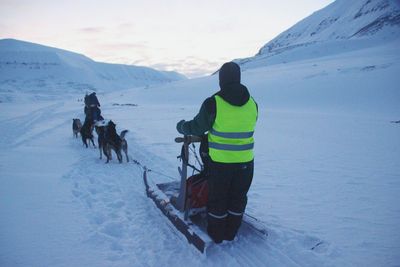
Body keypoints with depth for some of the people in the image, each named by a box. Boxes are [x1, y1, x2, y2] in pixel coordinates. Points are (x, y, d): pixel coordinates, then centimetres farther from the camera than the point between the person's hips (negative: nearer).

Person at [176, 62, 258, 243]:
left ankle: (216, 235, 30)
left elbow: (197, 128, -7)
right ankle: (230, 234, 34)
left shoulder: (213, 103, -16)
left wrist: (181, 126, 14)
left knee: (218, 199, 15)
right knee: (238, 199, 19)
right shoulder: (252, 104, -3)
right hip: (245, 162, 4)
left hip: (220, 162, -3)